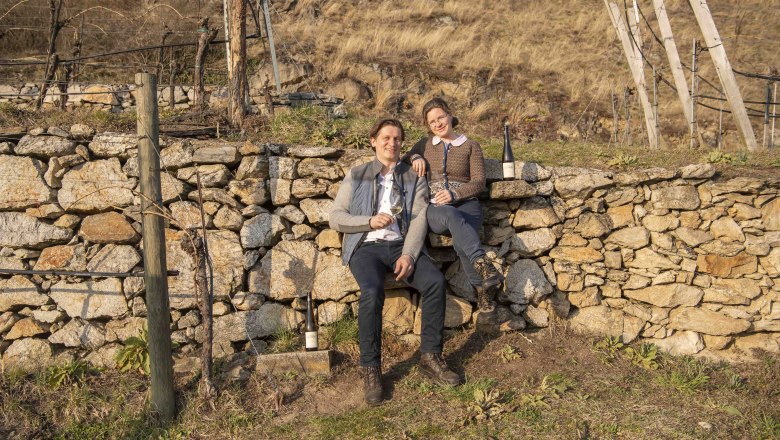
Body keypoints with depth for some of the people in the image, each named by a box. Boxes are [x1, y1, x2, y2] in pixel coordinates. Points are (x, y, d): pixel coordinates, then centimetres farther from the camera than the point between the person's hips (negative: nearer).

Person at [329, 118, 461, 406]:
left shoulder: (414, 179, 15)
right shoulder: (356, 176, 14)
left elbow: (419, 220, 2)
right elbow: (335, 218, 7)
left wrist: (408, 255, -16)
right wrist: (370, 221, -10)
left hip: (401, 245, 2)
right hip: (366, 247, -2)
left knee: (435, 280, -26)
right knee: (372, 291, -33)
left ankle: (430, 357, -12)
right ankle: (370, 369, -19)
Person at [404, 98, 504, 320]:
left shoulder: (470, 146, 14)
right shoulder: (425, 144, 21)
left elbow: (479, 182, 5)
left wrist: (455, 193, -14)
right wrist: (415, 158, 4)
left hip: (465, 204, 0)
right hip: (434, 209, 0)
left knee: (461, 243, -38)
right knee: (451, 215, -41)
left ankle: (485, 297, -33)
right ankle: (485, 266, -56)